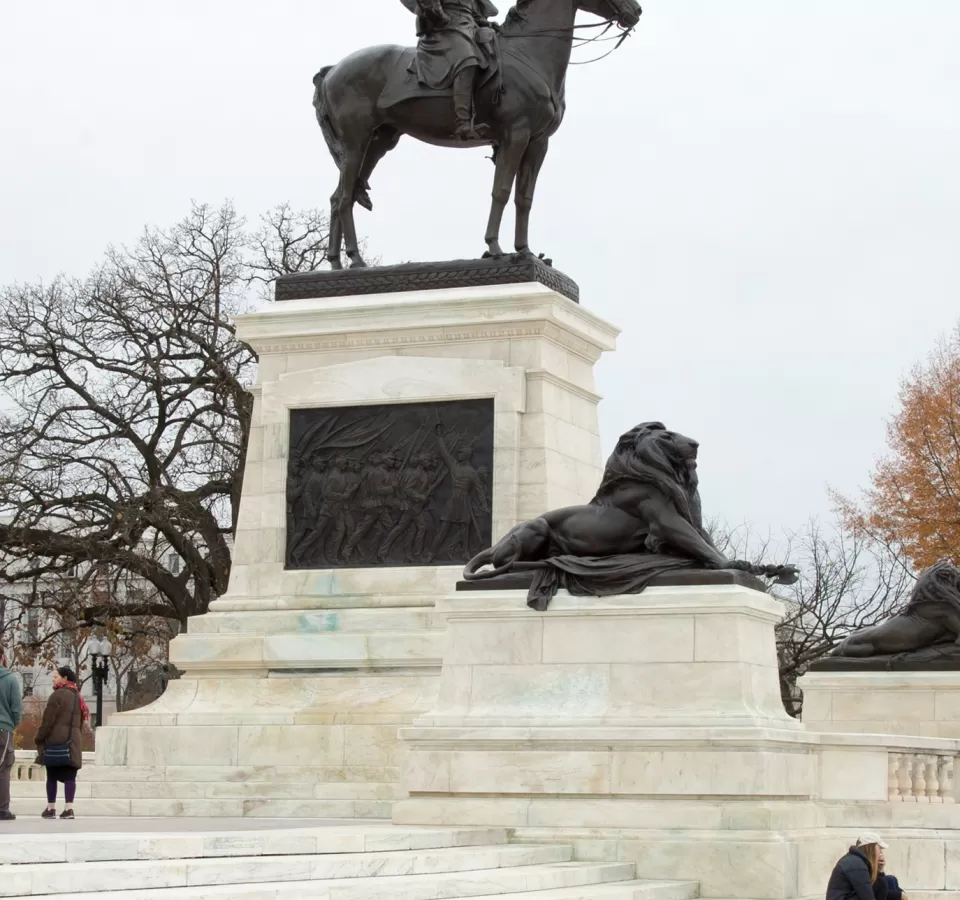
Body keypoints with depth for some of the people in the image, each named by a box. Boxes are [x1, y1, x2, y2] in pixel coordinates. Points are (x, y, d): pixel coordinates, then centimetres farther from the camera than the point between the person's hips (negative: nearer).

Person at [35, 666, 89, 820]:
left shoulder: (58, 695, -5)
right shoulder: (78, 697, 17)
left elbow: (48, 720, -9)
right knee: (70, 776, 0)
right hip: (73, 742, 5)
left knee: (52, 775, 2)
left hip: (55, 740, -5)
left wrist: (39, 740, -4)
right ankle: (69, 808, -9)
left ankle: (51, 808, 4)